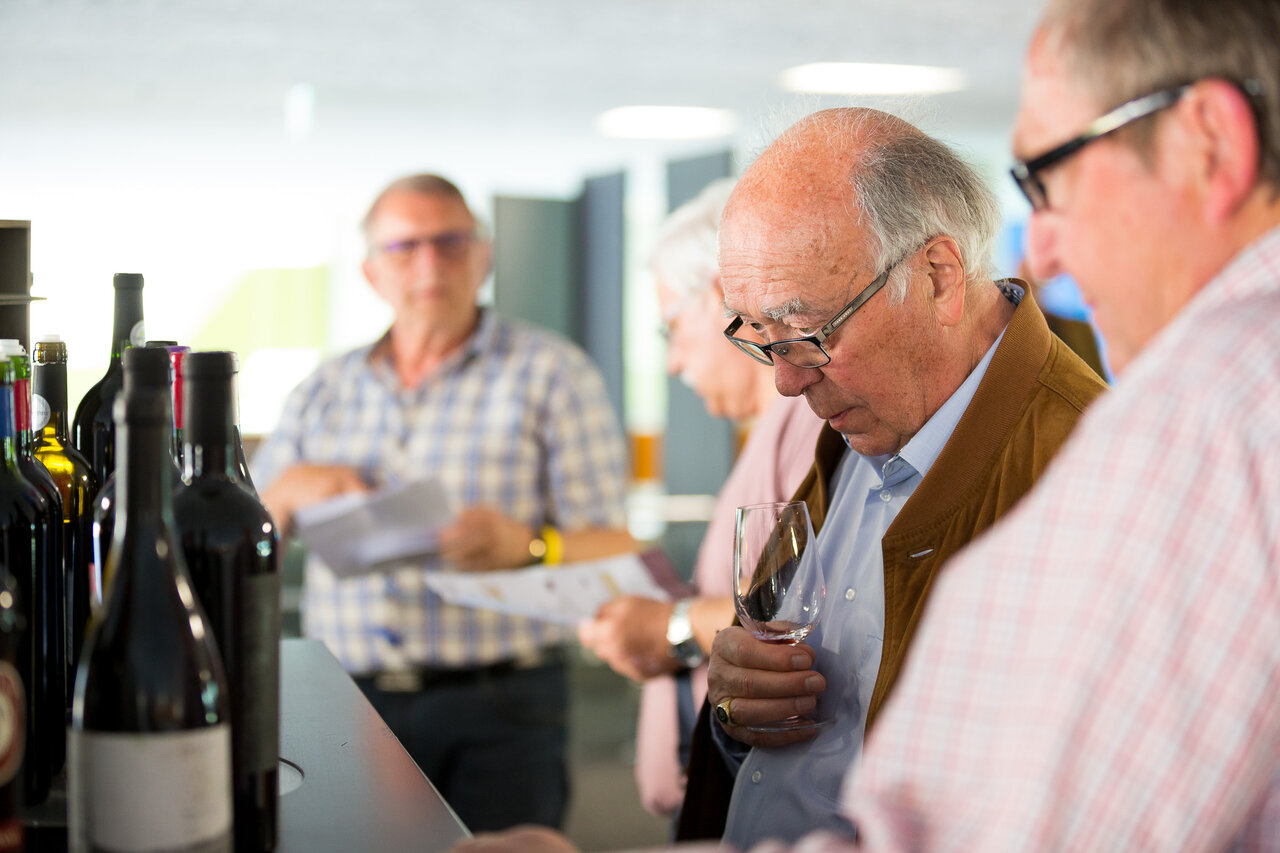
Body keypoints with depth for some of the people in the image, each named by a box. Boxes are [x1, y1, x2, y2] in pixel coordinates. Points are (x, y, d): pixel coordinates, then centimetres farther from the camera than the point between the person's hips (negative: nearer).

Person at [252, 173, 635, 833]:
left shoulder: (552, 374, 2)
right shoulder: (323, 392, 14)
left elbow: (616, 550, -4)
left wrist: (528, 545, -25)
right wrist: (288, 490, -3)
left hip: (499, 709, -3)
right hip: (347, 700, 3)